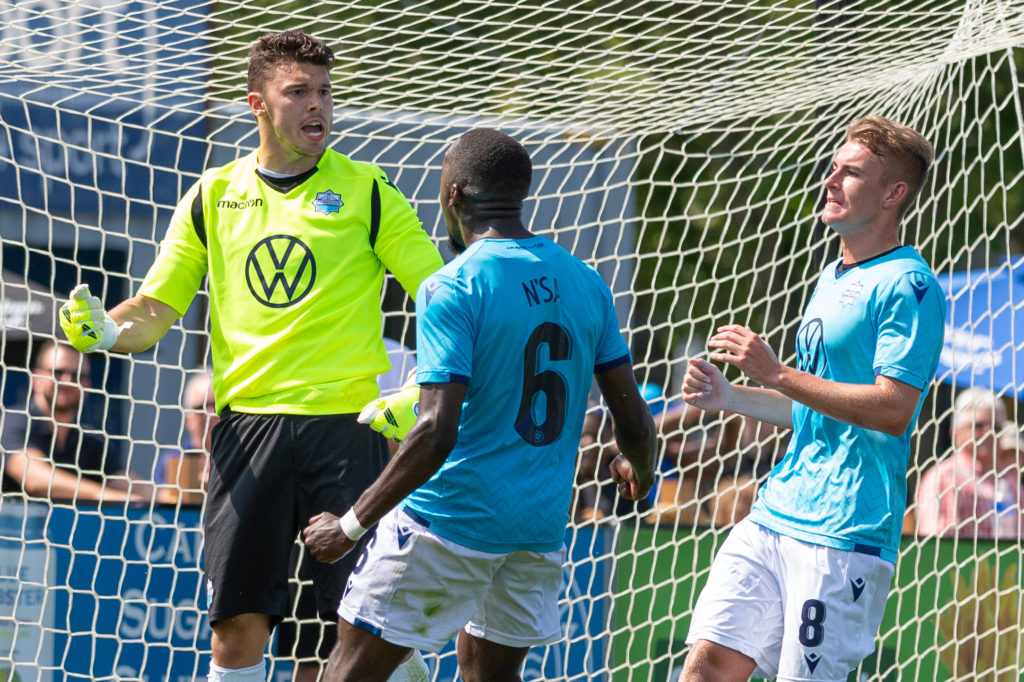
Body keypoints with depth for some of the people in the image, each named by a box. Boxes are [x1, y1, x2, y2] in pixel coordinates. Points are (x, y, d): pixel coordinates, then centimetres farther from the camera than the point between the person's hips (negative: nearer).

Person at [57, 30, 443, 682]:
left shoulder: (366, 191, 3)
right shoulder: (214, 196, 11)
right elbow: (157, 309, 13)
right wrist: (106, 330, -10)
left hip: (347, 425, -2)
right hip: (248, 425, 2)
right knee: (239, 622, -1)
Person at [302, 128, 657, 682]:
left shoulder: (451, 289, -12)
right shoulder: (585, 284, 7)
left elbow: (436, 434, -20)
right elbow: (633, 421, 8)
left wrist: (350, 526, -15)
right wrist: (638, 470, 31)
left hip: (452, 518, -6)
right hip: (541, 528, 7)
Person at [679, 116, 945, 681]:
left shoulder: (908, 285, -9)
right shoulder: (832, 278, 20)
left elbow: (893, 410, -19)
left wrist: (776, 374, -18)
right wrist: (727, 396, 13)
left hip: (846, 535, -8)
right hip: (773, 518, 8)